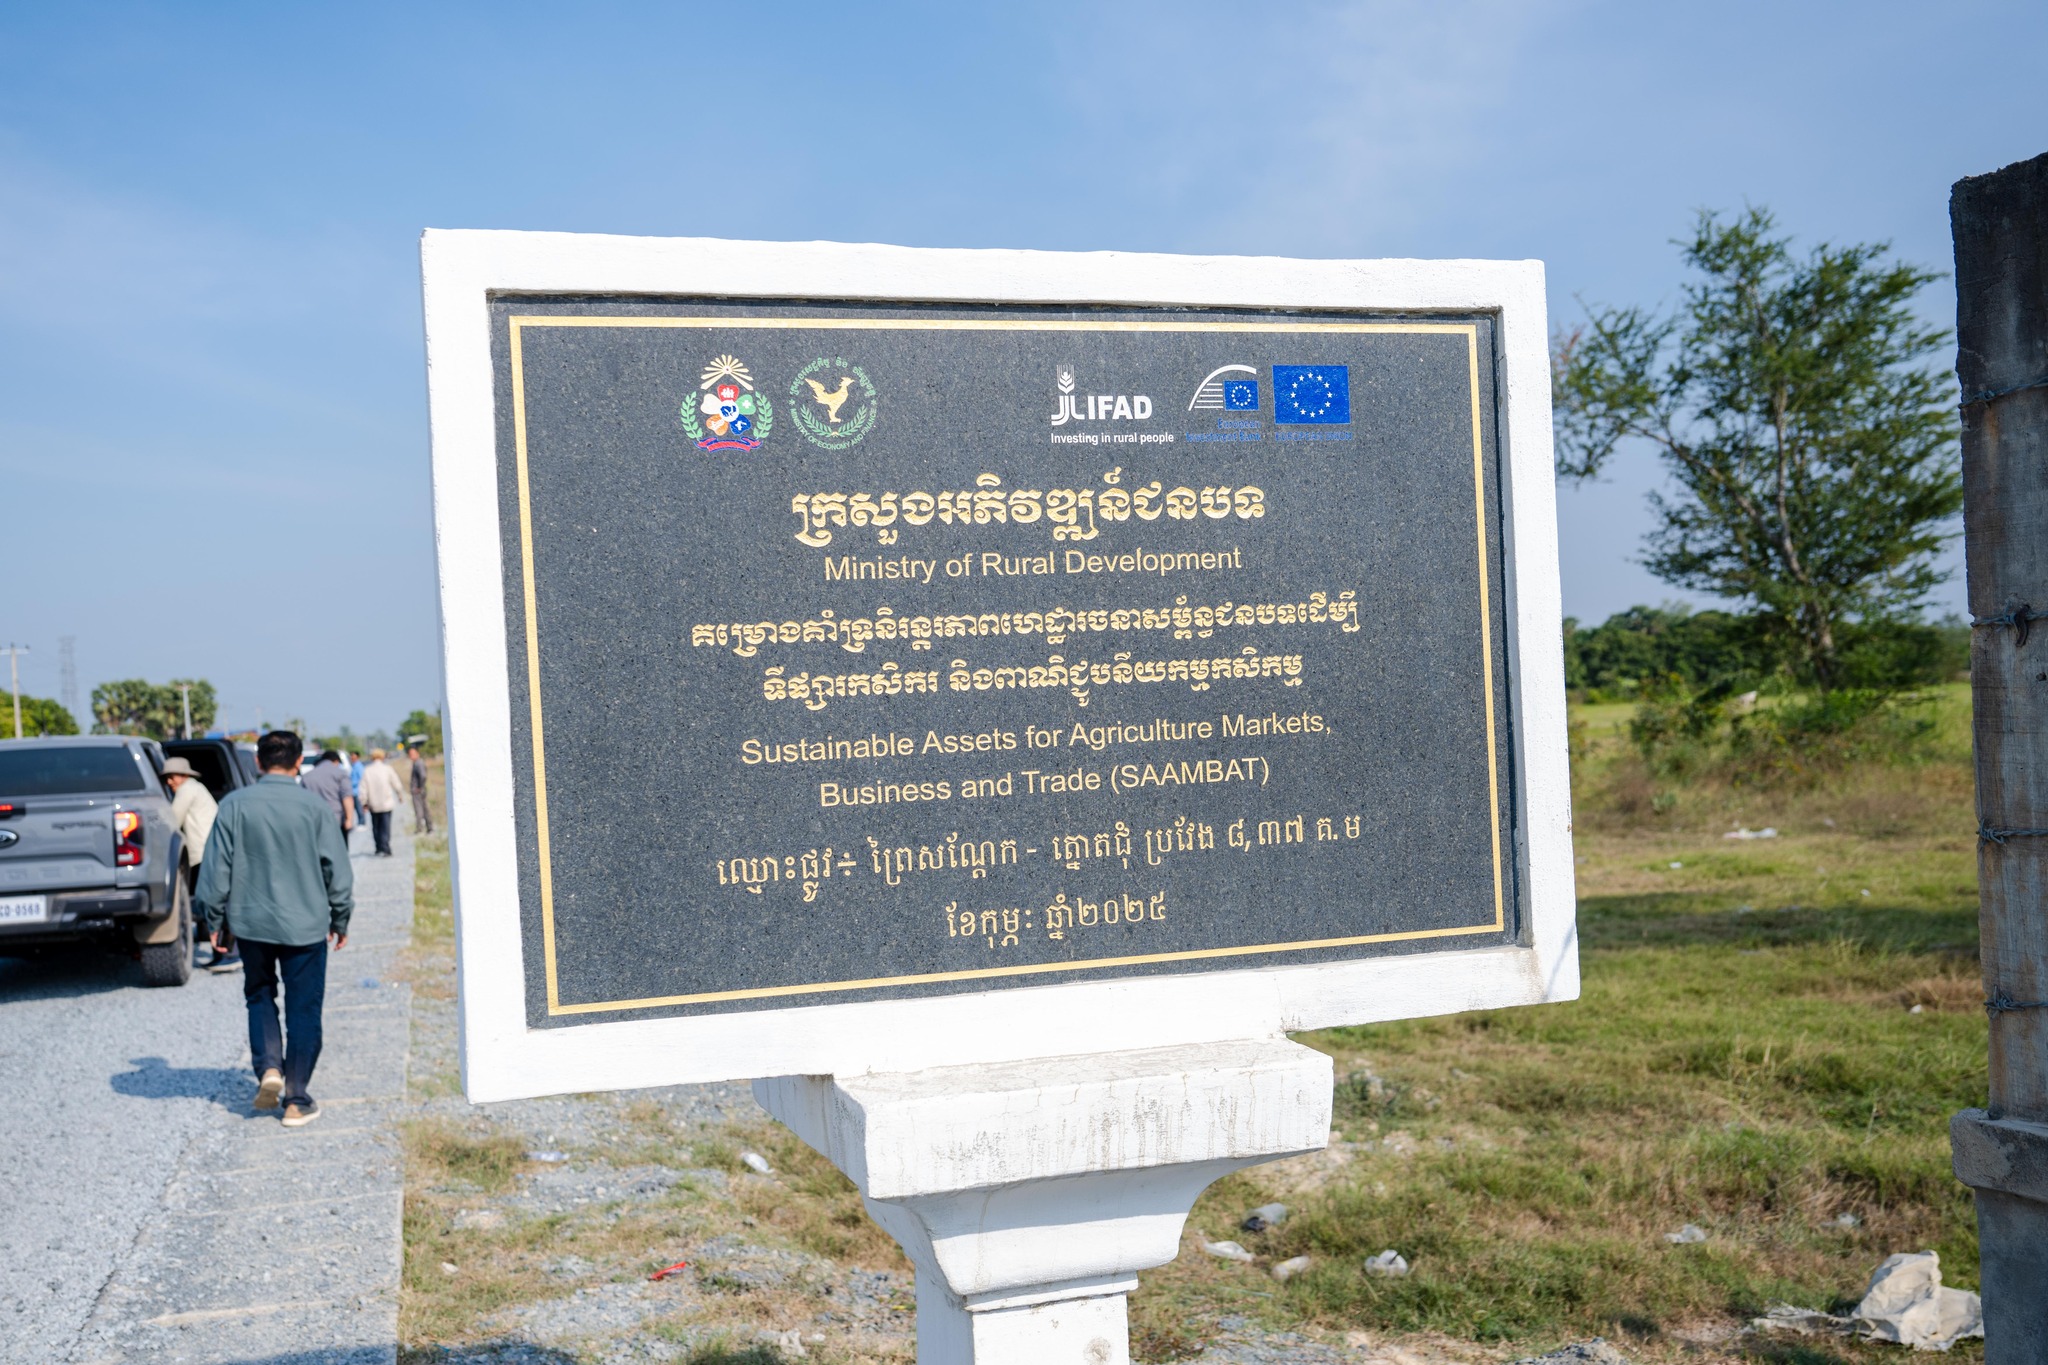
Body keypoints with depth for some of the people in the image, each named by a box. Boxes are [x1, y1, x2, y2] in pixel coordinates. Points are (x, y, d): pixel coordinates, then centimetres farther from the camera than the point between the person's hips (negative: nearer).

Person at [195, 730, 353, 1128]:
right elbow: (338, 870, -1)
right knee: (303, 1008, 6)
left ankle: (269, 1068, 4)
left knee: (260, 994, 22)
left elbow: (216, 868, -1)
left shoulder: (235, 805, -4)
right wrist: (340, 920, 11)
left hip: (251, 922, 1)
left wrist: (215, 920, 10)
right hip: (305, 926, -1)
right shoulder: (314, 807, -6)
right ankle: (297, 1099, 8)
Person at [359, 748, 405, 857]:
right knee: (385, 827, -2)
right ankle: (385, 849, -10)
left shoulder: (367, 771, -1)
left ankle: (379, 848, 17)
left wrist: (364, 803, 6)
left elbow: (363, 789, -2)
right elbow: (396, 785, -1)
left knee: (376, 827, 13)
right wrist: (401, 796, 15)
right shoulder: (387, 769, -5)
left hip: (373, 804, 2)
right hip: (387, 803, -2)